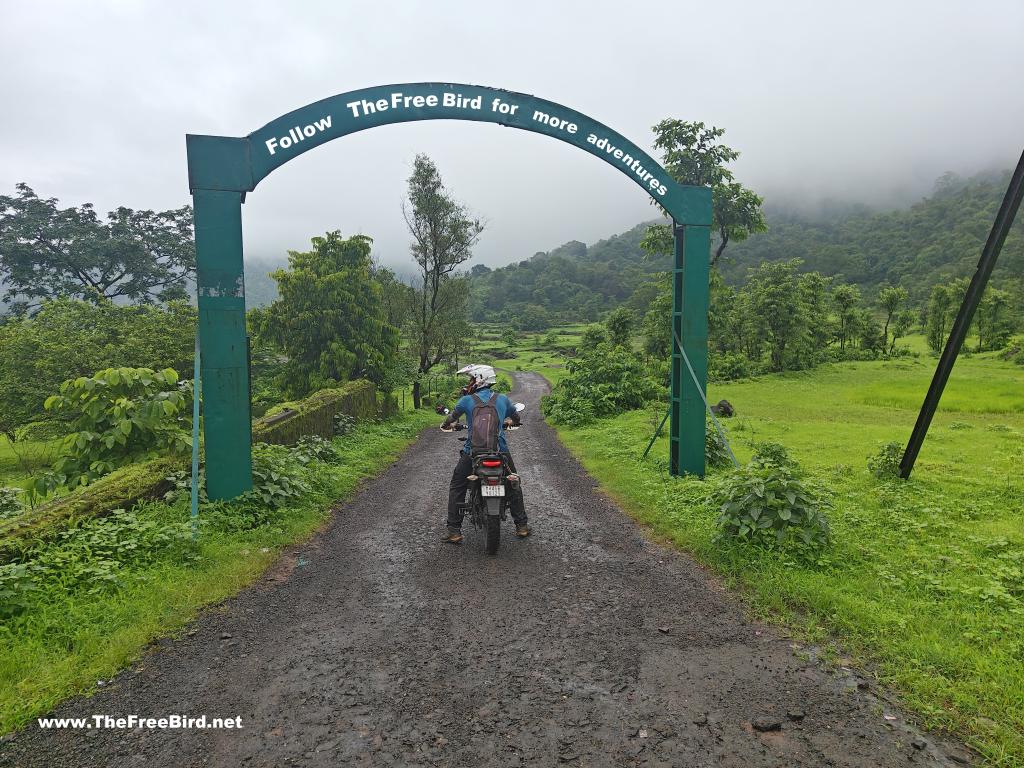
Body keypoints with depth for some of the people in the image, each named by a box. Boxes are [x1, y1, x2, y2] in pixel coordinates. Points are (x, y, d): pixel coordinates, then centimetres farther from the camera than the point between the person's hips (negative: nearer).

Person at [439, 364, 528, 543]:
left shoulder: (467, 400, -3)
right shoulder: (502, 399, 4)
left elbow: (452, 417, 14)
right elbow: (516, 417, 22)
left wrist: (446, 425, 37)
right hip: (501, 452, 2)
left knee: (456, 488, 14)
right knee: (514, 486, 22)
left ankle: (454, 531, 11)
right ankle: (522, 526, 24)